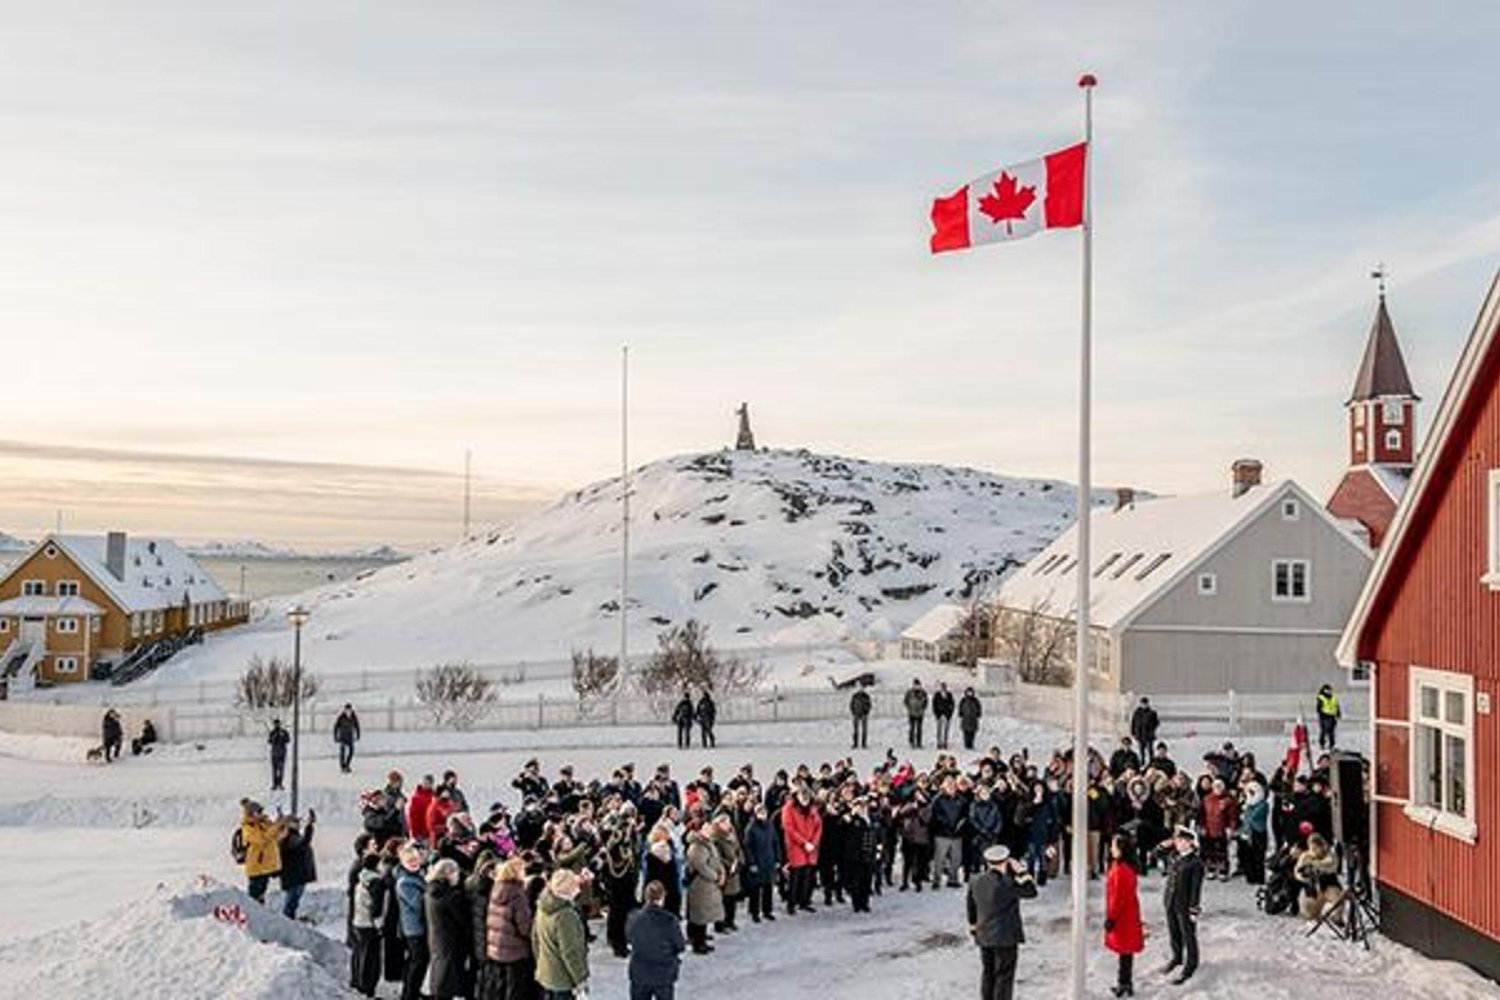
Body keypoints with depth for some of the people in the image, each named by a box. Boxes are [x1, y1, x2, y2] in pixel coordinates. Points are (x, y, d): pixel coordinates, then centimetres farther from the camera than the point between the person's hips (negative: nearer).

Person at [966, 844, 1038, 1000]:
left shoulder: (975, 884, 3)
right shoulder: (1006, 884, -19)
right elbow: (1031, 892, -8)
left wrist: (974, 932, 24)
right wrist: (1020, 872, -5)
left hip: (984, 939, 6)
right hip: (1006, 938, -6)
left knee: (987, 975, 17)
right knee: (1004, 977, 3)